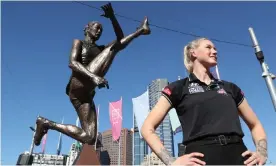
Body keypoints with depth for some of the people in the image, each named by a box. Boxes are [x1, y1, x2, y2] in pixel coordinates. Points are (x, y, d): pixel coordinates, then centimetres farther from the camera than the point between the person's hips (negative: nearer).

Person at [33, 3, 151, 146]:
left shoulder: (100, 49, 32)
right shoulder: (79, 42, 15)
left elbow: (121, 40, 19)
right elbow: (72, 63, -6)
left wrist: (112, 17, 9)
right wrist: (93, 76, -24)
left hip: (85, 95, 7)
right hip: (79, 85, -7)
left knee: (89, 138, -1)